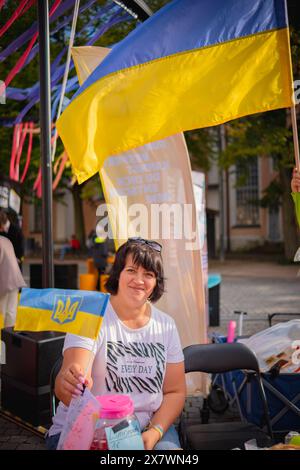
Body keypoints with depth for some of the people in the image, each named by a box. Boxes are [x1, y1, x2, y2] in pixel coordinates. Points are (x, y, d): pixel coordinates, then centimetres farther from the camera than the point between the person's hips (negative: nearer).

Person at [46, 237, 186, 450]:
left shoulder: (166, 326, 6)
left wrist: (154, 433, -7)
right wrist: (68, 384, -45)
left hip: (147, 428, 2)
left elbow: (175, 392, 9)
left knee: (168, 447, -26)